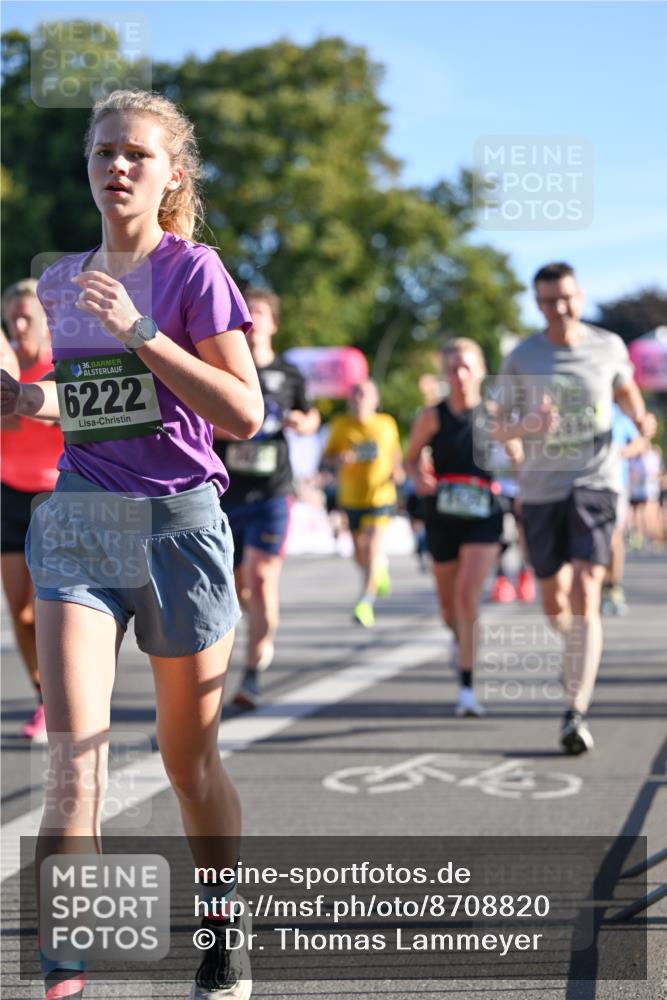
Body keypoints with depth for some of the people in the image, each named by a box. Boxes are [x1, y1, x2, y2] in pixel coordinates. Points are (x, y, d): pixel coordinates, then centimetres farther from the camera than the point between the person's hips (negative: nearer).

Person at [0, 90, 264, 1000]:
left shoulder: (193, 270, -5)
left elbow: (246, 415, -12)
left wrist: (140, 331, -19)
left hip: (176, 523, -3)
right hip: (76, 521, 3)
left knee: (188, 758, 9)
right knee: (74, 754, -12)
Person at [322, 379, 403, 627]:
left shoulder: (387, 424, 2)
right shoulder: (340, 425, 1)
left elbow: (395, 452, 18)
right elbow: (326, 456, 6)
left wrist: (397, 470, 0)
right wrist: (338, 459, -15)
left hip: (380, 497, -2)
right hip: (351, 498, 2)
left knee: (373, 548, -17)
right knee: (360, 554, 11)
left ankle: (366, 602, -18)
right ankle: (381, 572, 45)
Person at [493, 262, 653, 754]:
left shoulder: (609, 346, 2)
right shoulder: (520, 359, -2)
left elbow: (626, 390, 21)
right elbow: (499, 429, 0)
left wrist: (641, 418, 0)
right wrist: (528, 426, -22)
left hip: (595, 483, -1)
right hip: (542, 489, 1)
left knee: (585, 597, -16)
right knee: (554, 603, 10)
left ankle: (577, 714, -17)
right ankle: (581, 651, 46)